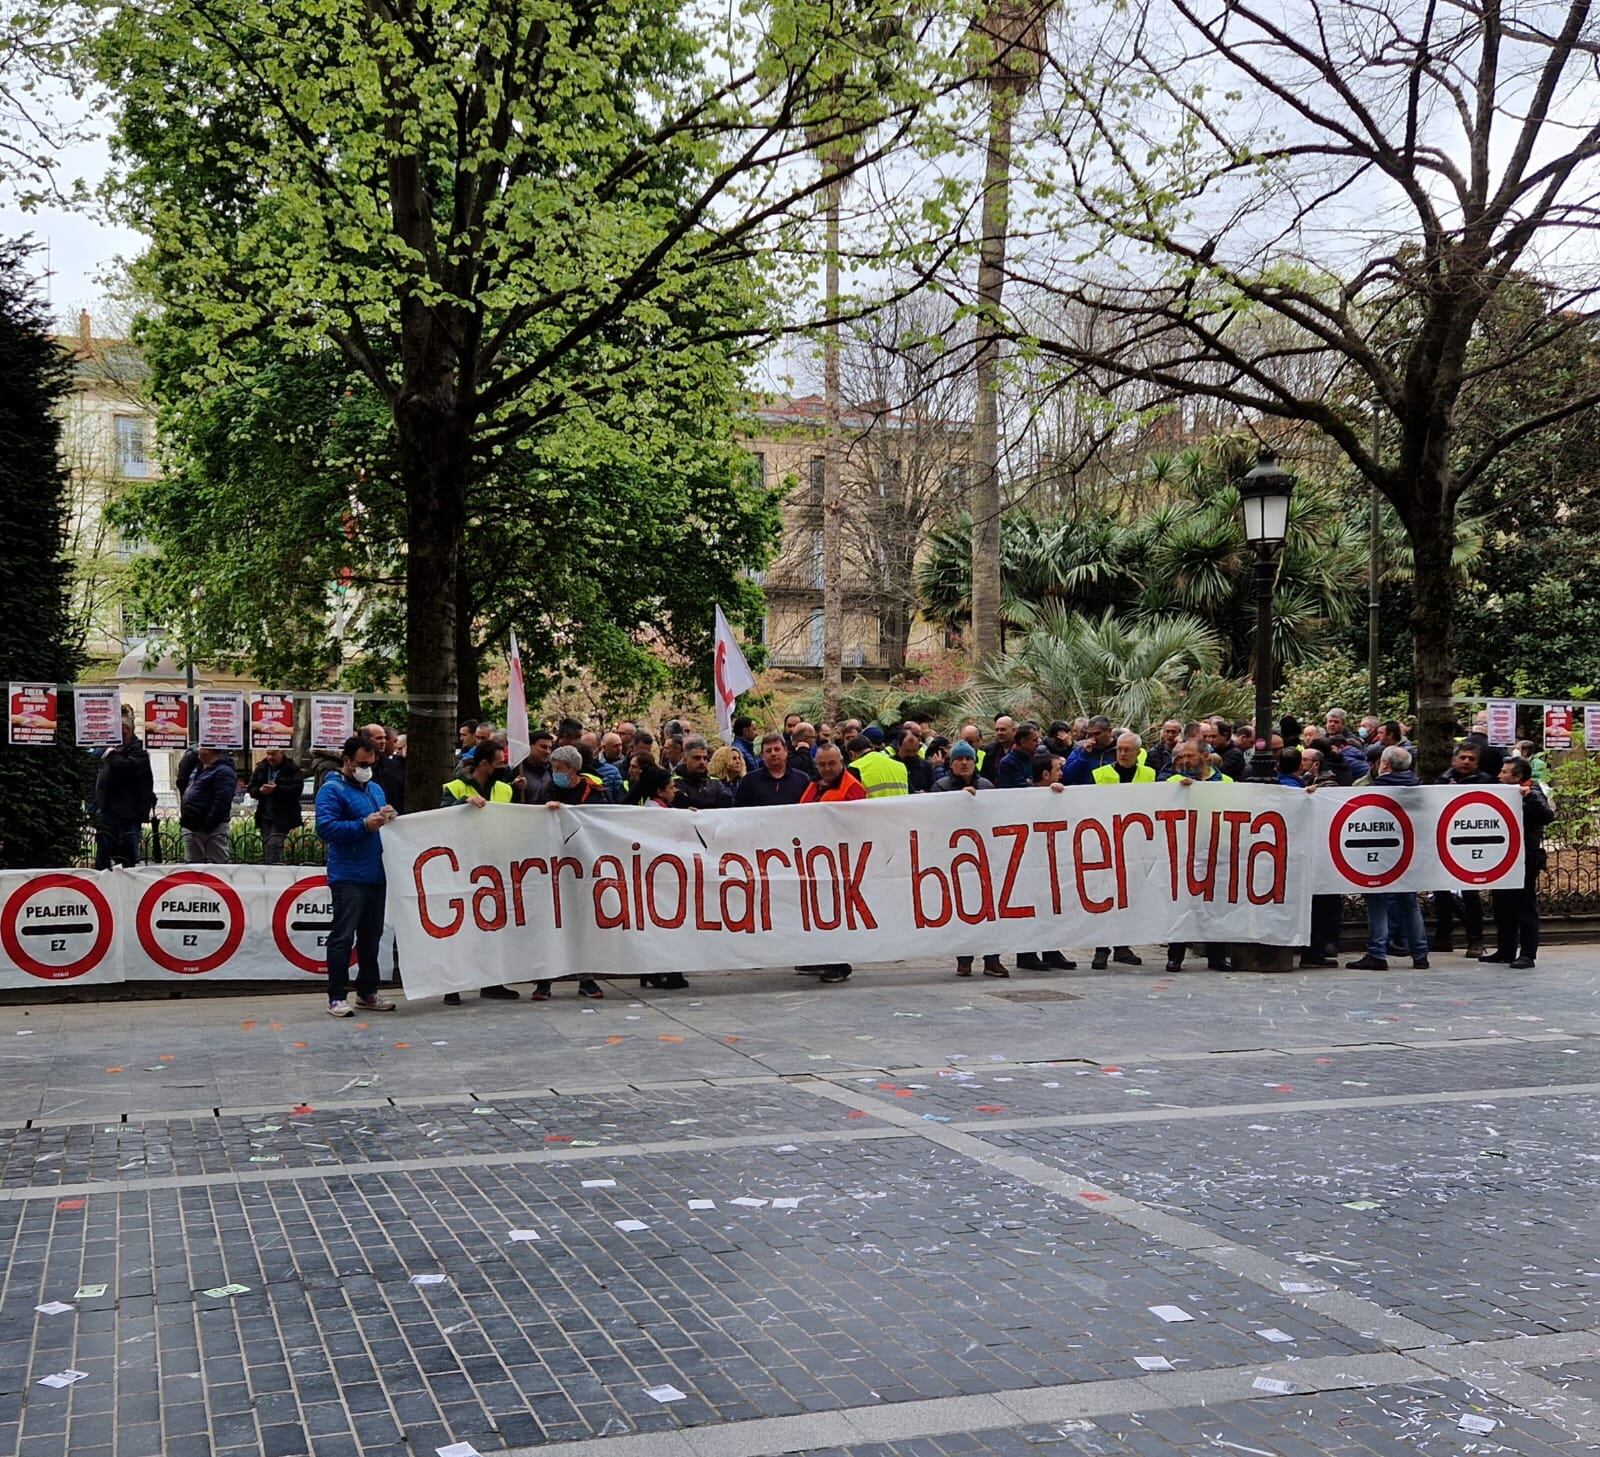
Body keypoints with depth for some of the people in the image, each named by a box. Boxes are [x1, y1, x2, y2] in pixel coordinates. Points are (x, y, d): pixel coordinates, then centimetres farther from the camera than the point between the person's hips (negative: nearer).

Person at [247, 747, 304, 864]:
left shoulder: (292, 769, -6)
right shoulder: (260, 768, 10)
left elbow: (297, 789, -16)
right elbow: (251, 789, 10)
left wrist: (277, 789, -25)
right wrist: (260, 790, -13)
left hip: (283, 816, -6)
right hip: (265, 816, 6)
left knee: (274, 844, -16)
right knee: (266, 845, 11)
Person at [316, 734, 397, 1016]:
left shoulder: (376, 789, 19)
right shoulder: (332, 790, -6)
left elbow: (387, 826, 27)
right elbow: (325, 827, -19)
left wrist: (389, 817, 3)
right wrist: (364, 825, -22)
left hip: (376, 875, 8)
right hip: (347, 878, -8)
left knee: (371, 937, 14)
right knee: (343, 937, -6)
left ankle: (367, 993, 23)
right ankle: (337, 997, -2)